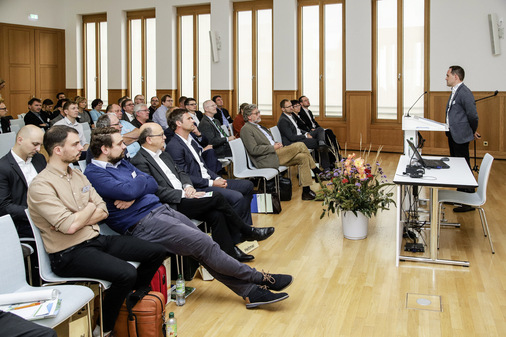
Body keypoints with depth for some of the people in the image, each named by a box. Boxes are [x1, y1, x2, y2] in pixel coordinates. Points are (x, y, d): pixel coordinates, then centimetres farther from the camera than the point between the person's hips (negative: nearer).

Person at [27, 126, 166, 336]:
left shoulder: (78, 175, 12)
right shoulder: (41, 186, -13)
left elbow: (103, 211, 7)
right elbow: (69, 226, -23)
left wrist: (75, 220, -11)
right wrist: (90, 208, -3)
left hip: (97, 240, 8)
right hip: (70, 254, -8)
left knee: (157, 252, 0)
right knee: (126, 273, -30)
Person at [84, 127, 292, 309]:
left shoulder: (121, 163, 19)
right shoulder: (94, 174, -8)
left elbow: (153, 184, 13)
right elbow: (128, 191, -24)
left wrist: (134, 193, -8)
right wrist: (140, 180, -1)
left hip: (160, 209, 9)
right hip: (143, 224, -9)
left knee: (204, 245, -4)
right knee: (203, 243, -15)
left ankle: (250, 291, -2)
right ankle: (260, 279, -3)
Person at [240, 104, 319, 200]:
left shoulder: (258, 126, 24)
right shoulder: (246, 129, -6)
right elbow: (253, 150, -16)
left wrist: (276, 144, 7)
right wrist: (273, 147, -15)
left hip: (273, 153, 10)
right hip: (266, 159, -10)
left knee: (303, 157, -8)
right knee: (300, 145, -17)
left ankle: (306, 191, -3)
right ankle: (316, 171, -1)